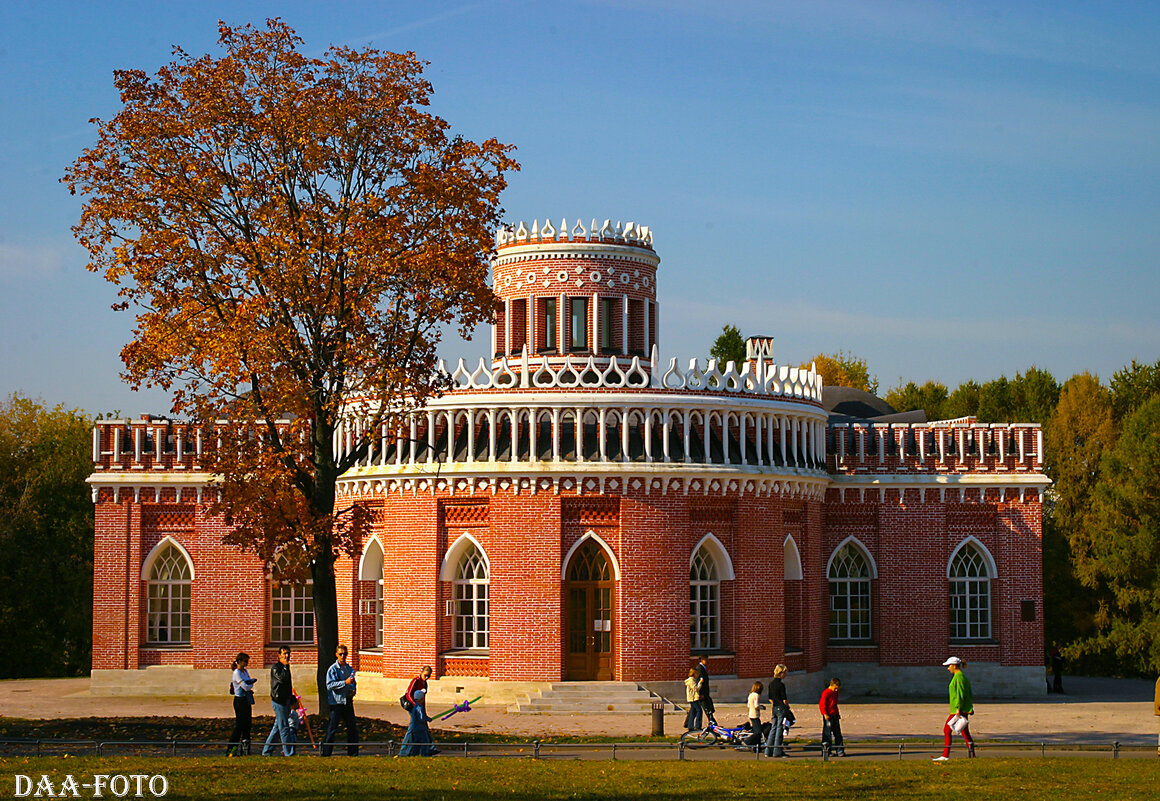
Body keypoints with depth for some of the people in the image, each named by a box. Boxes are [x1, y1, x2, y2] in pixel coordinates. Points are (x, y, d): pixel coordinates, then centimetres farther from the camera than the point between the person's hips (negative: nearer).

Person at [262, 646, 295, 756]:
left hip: (286, 700, 9)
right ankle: (288, 752, -6)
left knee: (277, 727, 11)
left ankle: (267, 751, 17)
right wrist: (285, 666, -17)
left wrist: (293, 701, 24)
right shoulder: (275, 667, -9)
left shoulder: (285, 667, 18)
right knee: (284, 727, -7)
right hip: (279, 700, -9)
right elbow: (282, 679, -27)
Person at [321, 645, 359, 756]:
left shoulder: (349, 669, 13)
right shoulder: (333, 669, -6)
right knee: (332, 729, -6)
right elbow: (330, 685, -17)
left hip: (348, 701, 6)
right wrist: (345, 682, -24)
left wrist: (353, 690, 3)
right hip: (336, 701, -6)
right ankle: (326, 753, -1)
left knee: (353, 727, 7)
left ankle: (353, 752, 16)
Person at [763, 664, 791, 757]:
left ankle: (768, 751, 12)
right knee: (780, 729, -2)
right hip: (781, 708, -8)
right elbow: (784, 700, -15)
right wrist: (787, 706, 2)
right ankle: (777, 751, 0)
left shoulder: (771, 682, 8)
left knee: (773, 728, 13)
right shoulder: (781, 684, -16)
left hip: (774, 708, 8)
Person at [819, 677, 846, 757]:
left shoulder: (835, 693, 14)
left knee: (838, 733, 7)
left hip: (835, 716, 8)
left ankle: (840, 750, 9)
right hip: (828, 716, -8)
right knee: (827, 734, -2)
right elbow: (821, 704, -14)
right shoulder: (826, 693, -12)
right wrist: (825, 714, -20)